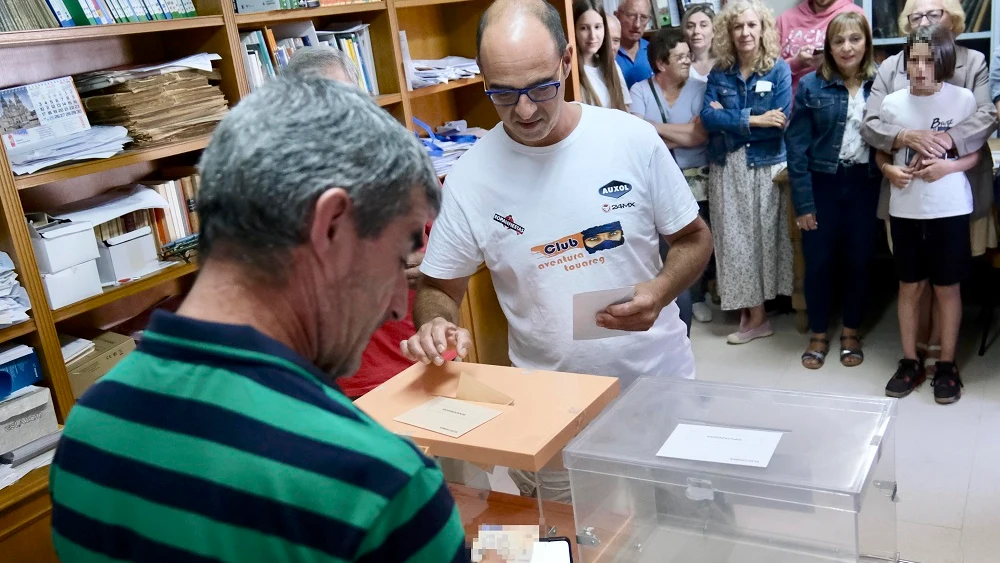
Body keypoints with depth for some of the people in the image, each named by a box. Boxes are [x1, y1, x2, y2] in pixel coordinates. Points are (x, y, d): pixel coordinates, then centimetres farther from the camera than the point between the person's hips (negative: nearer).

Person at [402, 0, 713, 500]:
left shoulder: (633, 139, -9)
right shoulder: (469, 177, -10)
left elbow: (693, 239, 2)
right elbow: (438, 288, -1)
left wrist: (660, 291, -18)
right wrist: (436, 325, -23)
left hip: (660, 383, 1)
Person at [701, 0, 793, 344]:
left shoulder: (779, 70, -2)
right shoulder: (719, 74, 6)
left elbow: (779, 124, -12)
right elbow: (708, 118, -8)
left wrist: (728, 120, -10)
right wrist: (753, 121, -16)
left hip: (766, 167, -3)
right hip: (726, 168, 3)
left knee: (763, 236, 3)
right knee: (735, 239, 5)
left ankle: (756, 313, 12)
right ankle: (751, 309, 16)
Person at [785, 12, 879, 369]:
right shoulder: (811, 86, -5)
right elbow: (797, 145, -6)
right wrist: (802, 201, -9)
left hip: (864, 183, 1)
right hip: (823, 183, -1)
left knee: (858, 260, 10)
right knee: (818, 261, 6)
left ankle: (851, 332, 27)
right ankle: (818, 334, 23)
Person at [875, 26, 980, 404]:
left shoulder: (964, 99, -6)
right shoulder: (892, 103, 0)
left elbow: (977, 153, 1)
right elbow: (881, 153, 10)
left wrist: (948, 166, -18)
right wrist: (890, 170, -11)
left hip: (950, 210, -2)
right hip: (905, 210, 2)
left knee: (947, 288, 7)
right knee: (909, 287, 10)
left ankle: (947, 365, 19)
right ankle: (910, 362, 22)